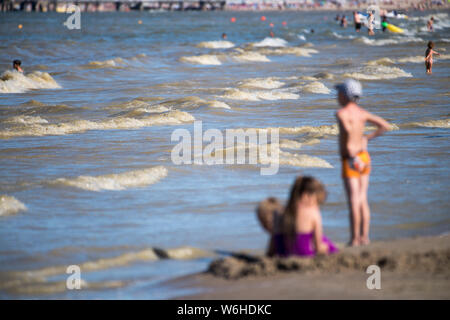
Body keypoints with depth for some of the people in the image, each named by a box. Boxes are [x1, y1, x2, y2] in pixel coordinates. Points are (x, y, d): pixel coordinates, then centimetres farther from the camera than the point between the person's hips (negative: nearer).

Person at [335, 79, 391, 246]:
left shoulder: (342, 113, -14)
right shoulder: (363, 113, 8)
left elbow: (348, 130, -33)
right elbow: (385, 126, 10)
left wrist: (352, 157, -29)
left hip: (350, 161, -7)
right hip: (364, 157, 7)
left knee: (354, 201, -6)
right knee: (363, 200, 11)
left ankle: (355, 239, -5)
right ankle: (364, 237, 12)